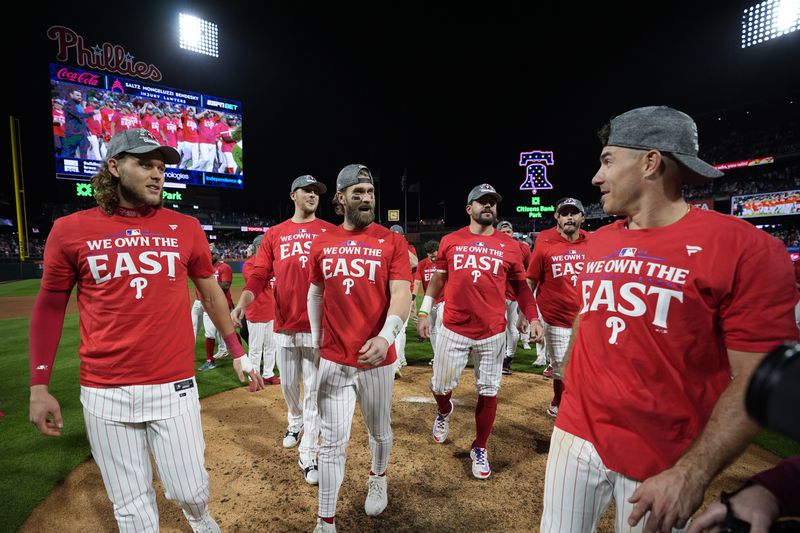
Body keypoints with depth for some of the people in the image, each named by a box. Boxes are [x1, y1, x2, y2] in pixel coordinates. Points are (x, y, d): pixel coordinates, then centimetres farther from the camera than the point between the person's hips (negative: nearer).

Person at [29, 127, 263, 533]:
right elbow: (50, 308, 8)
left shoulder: (186, 228, 1)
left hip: (175, 388, 0)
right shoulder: (69, 230, 0)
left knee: (191, 492, 9)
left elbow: (210, 291, 8)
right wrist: (39, 386, 4)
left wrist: (238, 353, 8)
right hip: (104, 394, 0)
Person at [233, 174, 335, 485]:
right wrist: (242, 302, -13)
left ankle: (308, 455, 15)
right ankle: (295, 422, 48)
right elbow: (259, 275, 4)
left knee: (313, 390, 3)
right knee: (288, 385, 19)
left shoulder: (330, 231, 4)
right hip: (285, 325, 3)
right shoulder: (274, 234, 9)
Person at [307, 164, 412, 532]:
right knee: (332, 442, 8)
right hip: (333, 360, 1)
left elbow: (402, 294, -14)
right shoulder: (321, 243, 4)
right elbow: (315, 294, 13)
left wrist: (386, 336, -30)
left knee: (379, 431, 21)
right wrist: (316, 341, 13)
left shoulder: (392, 242, -5)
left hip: (377, 358, -1)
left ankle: (378, 478, 51)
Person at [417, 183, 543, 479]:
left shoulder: (509, 245, 4)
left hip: (492, 333, 0)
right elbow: (438, 278, 10)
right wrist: (424, 312, 6)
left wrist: (532, 317, -2)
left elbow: (520, 285, 9)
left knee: (488, 393, 8)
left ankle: (479, 449, 30)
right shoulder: (450, 241, 4)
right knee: (440, 386, 10)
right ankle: (444, 412, 47)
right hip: (453, 330, 0)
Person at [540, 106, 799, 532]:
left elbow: (755, 380, -14)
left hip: (663, 461, -4)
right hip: (576, 433, 5)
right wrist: (569, 393, 11)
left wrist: (693, 474, -19)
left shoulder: (746, 248, -13)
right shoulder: (597, 242, 4)